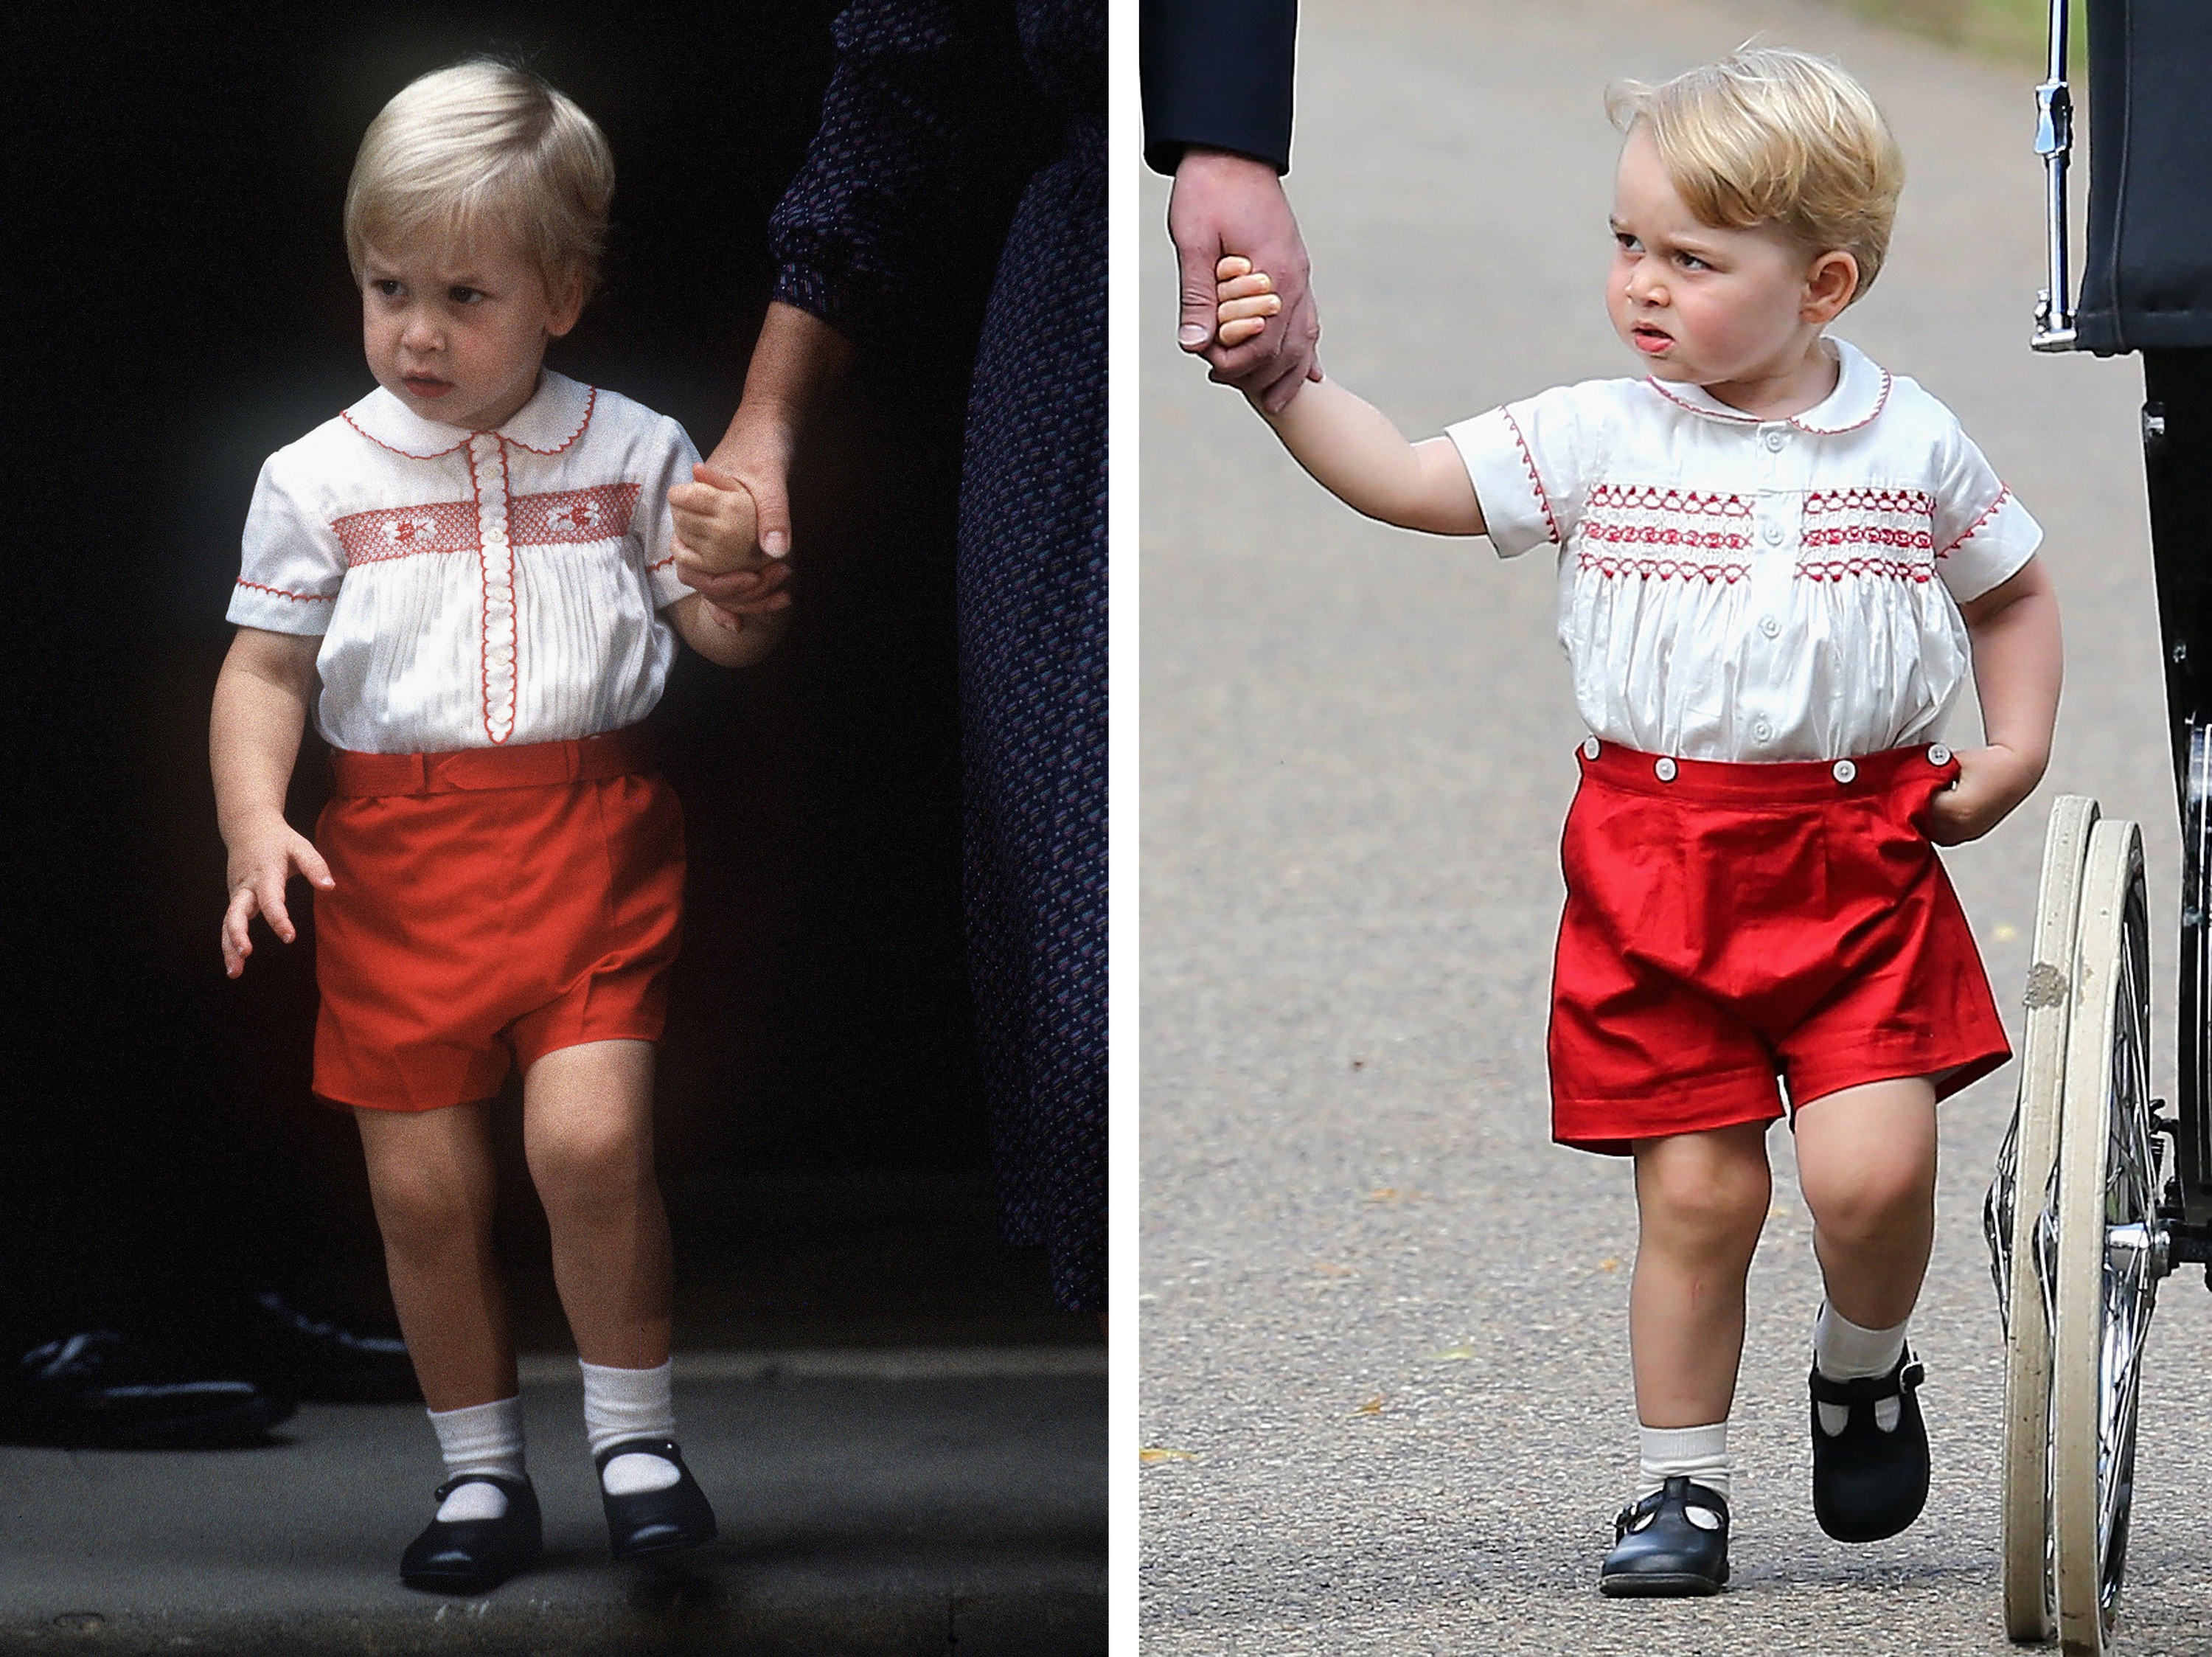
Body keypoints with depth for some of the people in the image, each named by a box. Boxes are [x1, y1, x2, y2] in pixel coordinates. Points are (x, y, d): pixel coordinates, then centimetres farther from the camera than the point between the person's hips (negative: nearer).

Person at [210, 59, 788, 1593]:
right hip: (398, 860, 2)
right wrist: (254, 823, -7)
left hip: (590, 843, -2)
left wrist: (749, 597, -14)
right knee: (425, 1186, 3)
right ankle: (481, 1471, 19)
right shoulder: (319, 479, 4)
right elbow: (267, 671, 7)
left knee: (590, 1137, -18)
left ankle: (636, 1431, 1)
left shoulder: (633, 455, 4)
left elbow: (717, 633, 9)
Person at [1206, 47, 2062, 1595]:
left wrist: (2015, 752, 5)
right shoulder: (1600, 439, 0)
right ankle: (1683, 1486, 14)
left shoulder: (1915, 445, 2)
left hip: (1860, 856, 0)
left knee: (1871, 1170, -14)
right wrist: (1288, 385, -18)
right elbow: (1413, 482, -5)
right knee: (1697, 1188, 0)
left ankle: (1865, 1369, 18)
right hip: (1655, 861, 1)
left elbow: (2014, 590, 17)